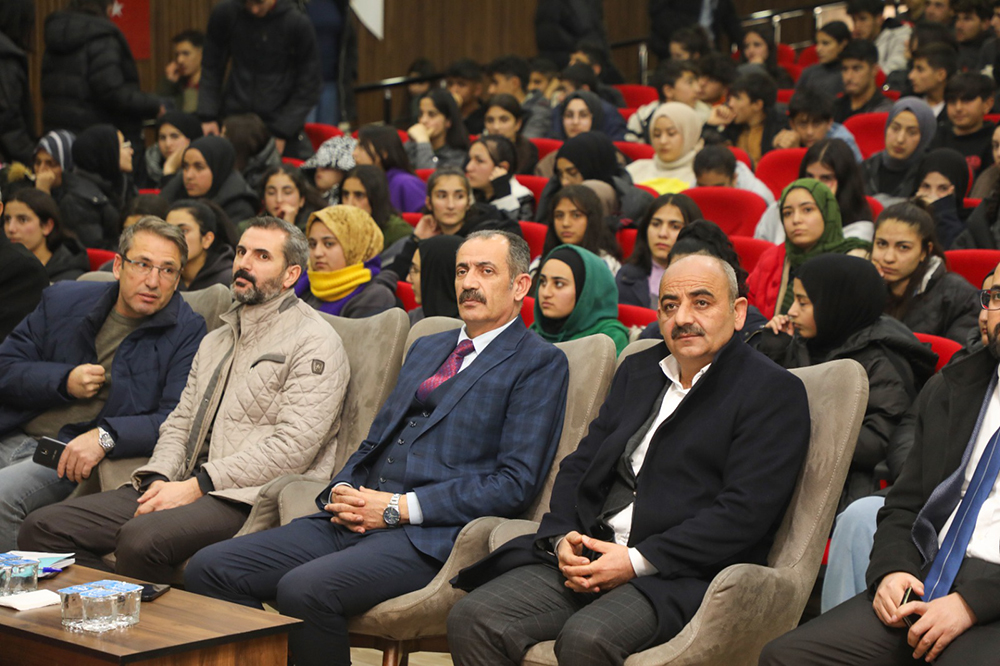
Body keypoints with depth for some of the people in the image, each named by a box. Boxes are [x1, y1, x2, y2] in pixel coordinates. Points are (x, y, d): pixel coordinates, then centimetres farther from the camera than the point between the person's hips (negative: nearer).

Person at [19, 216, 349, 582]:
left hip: (243, 496, -8)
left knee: (142, 539, -37)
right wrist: (159, 480, -2)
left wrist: (196, 486, -16)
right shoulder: (215, 342, 27)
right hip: (182, 487, 8)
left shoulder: (314, 342, -2)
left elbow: (293, 447, -13)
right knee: (42, 528, -10)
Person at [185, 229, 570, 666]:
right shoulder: (426, 349, 26)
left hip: (427, 535, -7)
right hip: (354, 522, 7)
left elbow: (515, 482, -8)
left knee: (303, 590, -33)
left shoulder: (541, 363, 2)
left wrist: (398, 508, -13)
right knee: (208, 569, -11)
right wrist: (343, 491, 3)